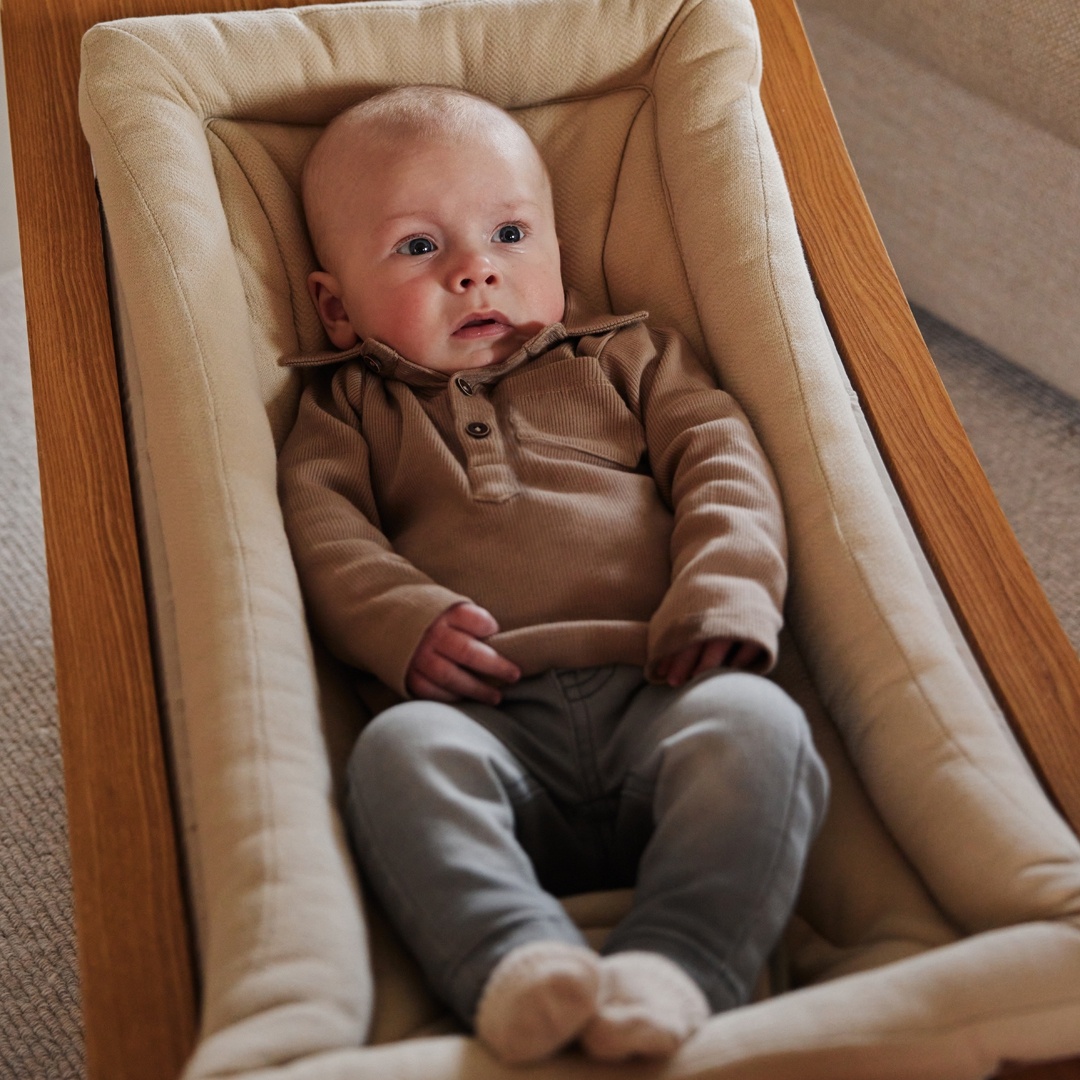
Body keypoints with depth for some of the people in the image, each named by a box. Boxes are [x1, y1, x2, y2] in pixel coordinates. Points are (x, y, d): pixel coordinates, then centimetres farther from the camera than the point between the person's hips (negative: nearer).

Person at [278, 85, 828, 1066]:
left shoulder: (626, 357, 28)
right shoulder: (350, 408, 27)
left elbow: (722, 461, 13)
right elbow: (321, 527, 9)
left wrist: (724, 597, -8)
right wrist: (402, 620, -13)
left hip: (659, 693, 1)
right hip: (489, 718, 0)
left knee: (757, 723, -31)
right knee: (399, 749, -33)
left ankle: (675, 968, -42)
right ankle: (518, 964, -47)